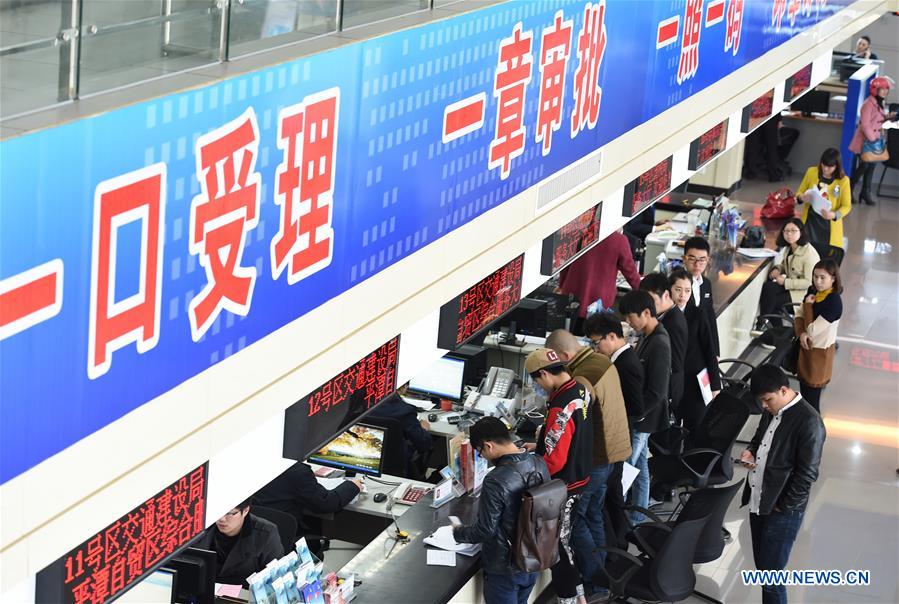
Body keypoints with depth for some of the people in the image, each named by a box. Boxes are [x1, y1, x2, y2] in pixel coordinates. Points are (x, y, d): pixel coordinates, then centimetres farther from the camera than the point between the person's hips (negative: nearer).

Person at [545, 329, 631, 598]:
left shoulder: (582, 378, -28)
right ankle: (599, 573, 29)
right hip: (611, 451, 10)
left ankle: (594, 584, 6)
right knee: (593, 515, 20)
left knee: (573, 519, 3)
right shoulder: (602, 361, 3)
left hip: (593, 459, -9)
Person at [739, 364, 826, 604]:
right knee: (762, 568, 15)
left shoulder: (808, 422, -19)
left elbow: (807, 474, -17)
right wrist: (751, 452, 2)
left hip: (782, 511, -8)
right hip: (758, 503, 8)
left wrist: (784, 507, -13)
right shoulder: (772, 411, 6)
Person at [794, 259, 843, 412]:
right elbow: (799, 316, 5)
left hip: (819, 352, -8)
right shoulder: (813, 292, -2)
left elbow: (812, 330, -26)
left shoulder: (834, 302, -26)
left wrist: (808, 305, -17)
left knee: (812, 399, 2)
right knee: (804, 394, 21)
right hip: (806, 347, 8)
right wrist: (801, 333, -14)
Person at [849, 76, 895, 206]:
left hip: (875, 140, 9)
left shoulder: (879, 104, 10)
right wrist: (872, 139, -22)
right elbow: (865, 125, -23)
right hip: (865, 142, -9)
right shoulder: (868, 104, -19)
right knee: (863, 166, -5)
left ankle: (865, 193, 15)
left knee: (871, 167, 8)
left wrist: (887, 117, -1)